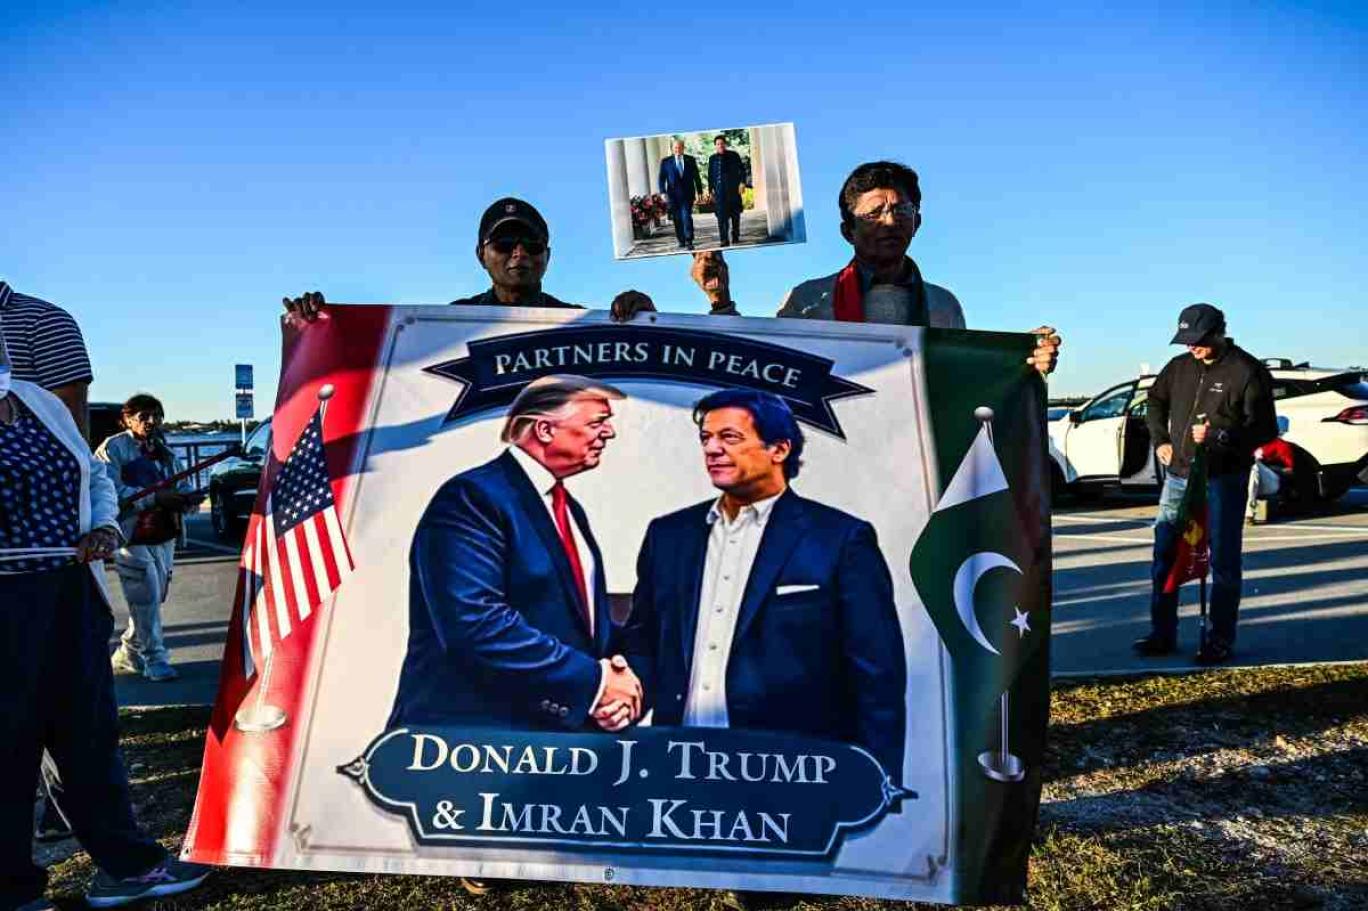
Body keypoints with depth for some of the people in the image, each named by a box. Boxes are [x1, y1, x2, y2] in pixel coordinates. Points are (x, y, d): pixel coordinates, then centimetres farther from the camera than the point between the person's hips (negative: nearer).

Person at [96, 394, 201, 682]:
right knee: (146, 599, -7)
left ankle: (126, 654, 27)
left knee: (153, 599, 11)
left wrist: (188, 498, -9)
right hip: (131, 538, -7)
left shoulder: (164, 450, 16)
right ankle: (155, 659, 3)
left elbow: (183, 486, 15)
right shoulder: (112, 449, -6)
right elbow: (112, 491, -18)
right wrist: (156, 497, -25)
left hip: (163, 537, 7)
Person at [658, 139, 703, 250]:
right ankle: (681, 243, 11)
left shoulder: (690, 160, 8)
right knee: (677, 219, 3)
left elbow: (697, 177, 12)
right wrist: (663, 192, -8)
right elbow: (661, 178, 5)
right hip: (673, 196, 1)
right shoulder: (666, 161, 5)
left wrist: (699, 192, 9)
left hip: (687, 194, -1)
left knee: (687, 217, -13)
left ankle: (689, 242, -11)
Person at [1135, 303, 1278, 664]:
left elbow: (1264, 429, -11)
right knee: (1164, 557, 9)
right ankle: (1162, 634, 20)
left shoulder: (1248, 372, -9)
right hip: (1178, 477, 6)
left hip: (1223, 481, -6)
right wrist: (1160, 440, 15)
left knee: (1223, 562, 3)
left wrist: (1218, 435, -24)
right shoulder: (1179, 367, 8)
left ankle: (1220, 640, 13)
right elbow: (1156, 401, 26)